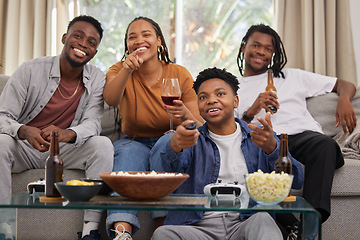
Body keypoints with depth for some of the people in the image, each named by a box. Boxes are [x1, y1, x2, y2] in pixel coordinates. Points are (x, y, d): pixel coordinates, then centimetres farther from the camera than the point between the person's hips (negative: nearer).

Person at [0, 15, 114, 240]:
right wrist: (25, 131, -39)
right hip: (25, 149, -2)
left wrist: (68, 134, -38)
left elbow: (92, 123, -12)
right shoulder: (31, 70, -11)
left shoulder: (97, 80, -1)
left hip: (63, 151, 2)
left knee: (103, 145, -24)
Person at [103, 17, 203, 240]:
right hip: (134, 143, 1)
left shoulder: (180, 74, -5)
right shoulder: (120, 70, -1)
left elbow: (200, 127, -8)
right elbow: (110, 99, -26)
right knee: (127, 153, -32)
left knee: (169, 140, -33)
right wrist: (126, 70, -44)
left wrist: (185, 114, -31)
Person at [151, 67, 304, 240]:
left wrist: (272, 148, -18)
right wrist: (175, 146, -33)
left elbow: (297, 182, 2)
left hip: (245, 225, -2)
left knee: (262, 220, -34)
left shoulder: (258, 138, 16)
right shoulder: (194, 140, 17)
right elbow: (173, 167, -8)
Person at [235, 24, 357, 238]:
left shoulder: (292, 76, 30)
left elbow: (345, 85, 28)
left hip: (303, 133, 2)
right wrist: (251, 112, -4)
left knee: (325, 143, -36)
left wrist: (344, 100, 4)